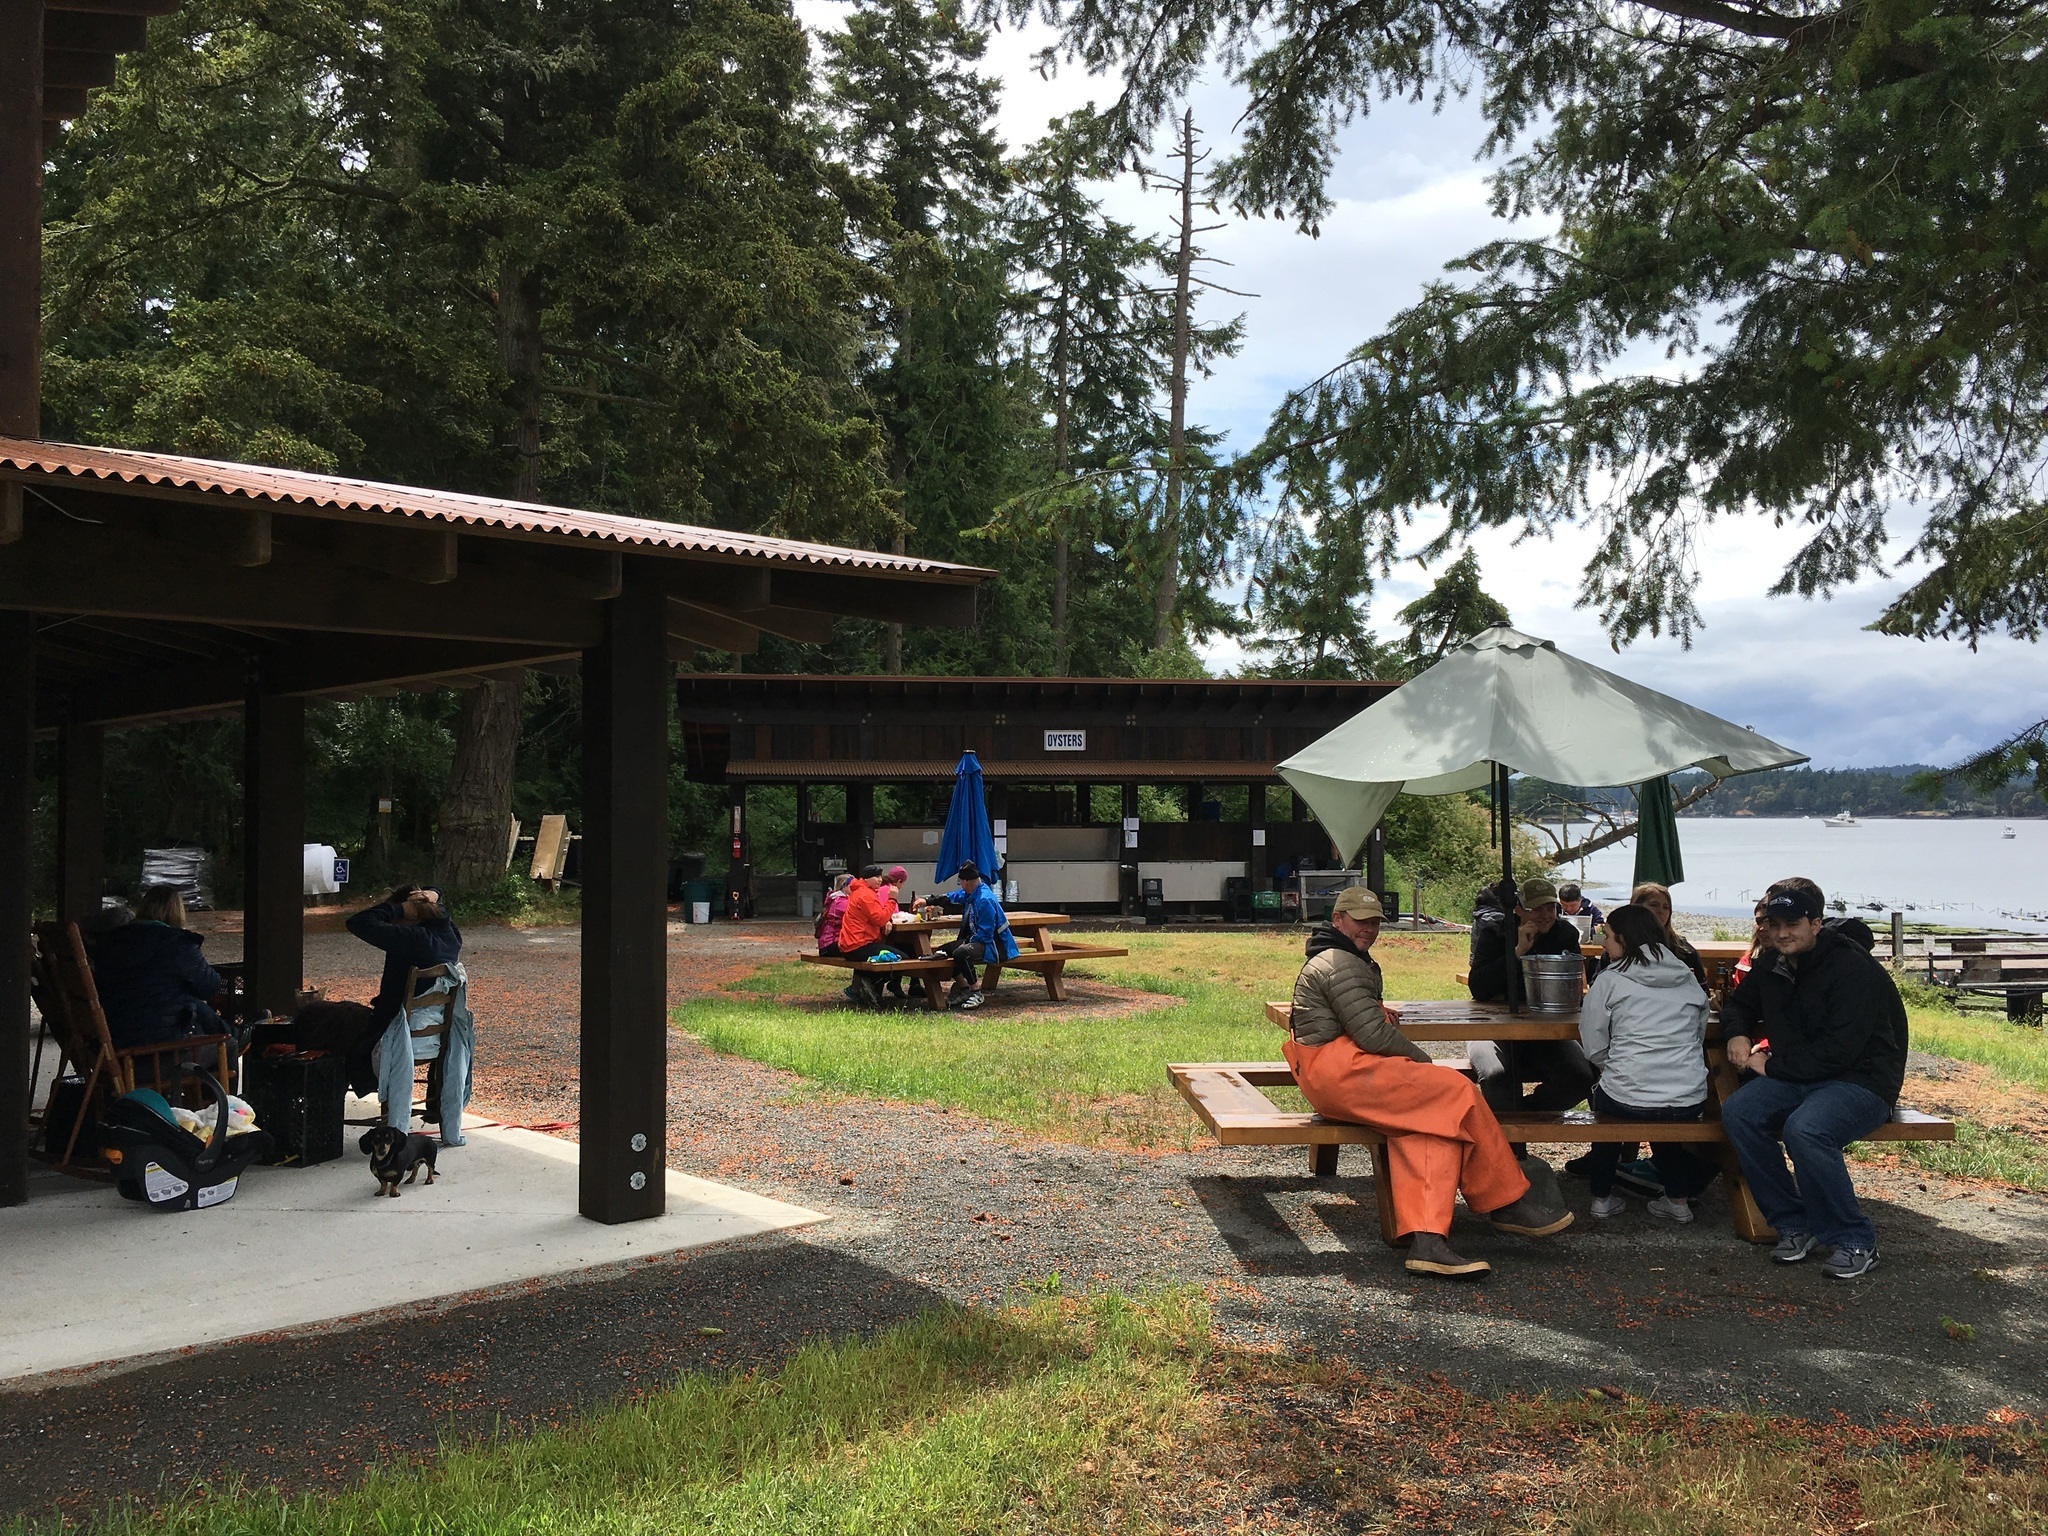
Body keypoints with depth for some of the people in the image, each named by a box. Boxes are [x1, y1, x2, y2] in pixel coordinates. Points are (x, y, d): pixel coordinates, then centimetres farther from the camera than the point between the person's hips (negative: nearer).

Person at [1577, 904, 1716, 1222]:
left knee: (1603, 1093, 31)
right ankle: (1678, 1199, 30)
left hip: (1626, 1101, -3)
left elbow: (1594, 1049, -2)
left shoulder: (1609, 981, -3)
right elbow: (1698, 1038, 17)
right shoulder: (1689, 981, 9)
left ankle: (1602, 1198, 30)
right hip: (1689, 1104, 4)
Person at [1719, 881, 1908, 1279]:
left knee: (1804, 1130, -35)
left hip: (1862, 1079, -7)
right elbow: (1738, 1003, 27)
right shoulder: (1771, 965, 8)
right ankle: (1794, 1225, -8)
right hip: (1795, 1078, 7)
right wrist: (1737, 1034, 3)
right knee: (1737, 1112, -20)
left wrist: (1772, 1066, -15)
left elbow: (1839, 1051, -23)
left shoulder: (1852, 967, -16)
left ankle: (1855, 1241, -16)